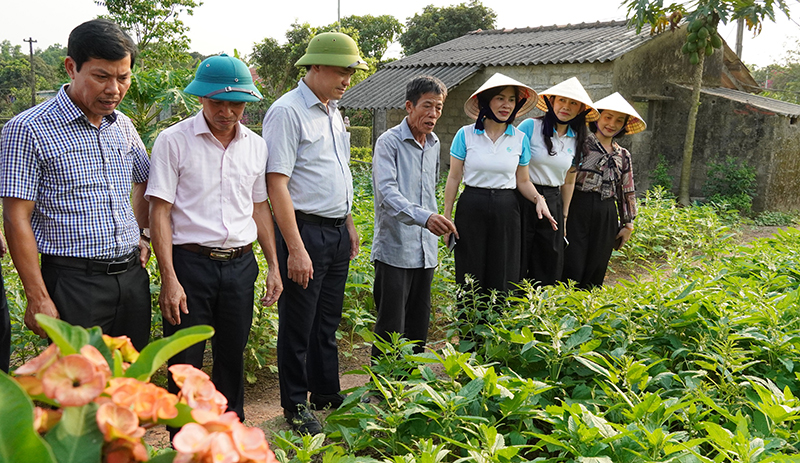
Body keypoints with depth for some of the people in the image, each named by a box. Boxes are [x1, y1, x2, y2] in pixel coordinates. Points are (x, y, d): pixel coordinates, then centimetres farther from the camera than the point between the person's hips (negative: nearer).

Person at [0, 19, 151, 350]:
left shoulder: (123, 126, 8)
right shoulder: (28, 130, -9)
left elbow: (145, 181, 26)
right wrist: (38, 298, -13)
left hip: (132, 275, 6)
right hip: (74, 282, -5)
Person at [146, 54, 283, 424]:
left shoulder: (256, 145, 9)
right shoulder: (173, 141, -5)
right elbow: (160, 212, -8)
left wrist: (273, 266, 12)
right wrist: (169, 278, -14)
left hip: (241, 265, 4)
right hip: (190, 264, -4)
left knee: (233, 355, 15)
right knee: (184, 362, 3)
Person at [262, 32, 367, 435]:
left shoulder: (333, 112, 13)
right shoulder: (287, 112, -13)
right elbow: (276, 183, -19)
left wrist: (349, 224, 18)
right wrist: (295, 248, -22)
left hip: (337, 232, 8)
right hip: (305, 231, -8)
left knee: (328, 320, 18)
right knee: (298, 325, 5)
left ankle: (327, 394, 33)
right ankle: (295, 406, 21)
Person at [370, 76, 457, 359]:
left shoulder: (434, 144, 13)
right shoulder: (389, 142, -9)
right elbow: (386, 192, -22)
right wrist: (424, 217, -36)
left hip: (425, 250, 7)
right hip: (395, 249, -7)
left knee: (419, 325, 13)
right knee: (391, 327, -3)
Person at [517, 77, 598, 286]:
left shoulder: (576, 139, 9)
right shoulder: (531, 126, -7)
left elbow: (568, 181, 16)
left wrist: (564, 215, 16)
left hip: (552, 203, 5)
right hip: (523, 200, -5)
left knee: (550, 263, 8)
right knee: (519, 260, -1)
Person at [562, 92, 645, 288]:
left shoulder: (623, 156, 15)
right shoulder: (581, 145, 0)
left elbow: (627, 192, 19)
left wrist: (628, 224, 16)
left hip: (606, 216, 5)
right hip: (578, 211, -4)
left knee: (596, 271, 7)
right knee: (572, 269, -8)